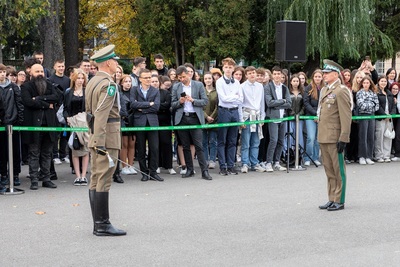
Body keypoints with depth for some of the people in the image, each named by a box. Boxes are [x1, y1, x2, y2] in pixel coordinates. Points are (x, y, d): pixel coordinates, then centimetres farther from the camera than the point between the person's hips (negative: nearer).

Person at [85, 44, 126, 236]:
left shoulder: (92, 82, 15)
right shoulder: (108, 85, -14)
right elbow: (101, 114, -22)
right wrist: (100, 143, -25)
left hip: (95, 136, 10)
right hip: (107, 136, -10)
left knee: (95, 180, 10)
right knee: (103, 181, -7)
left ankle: (98, 224, 17)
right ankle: (103, 225, -3)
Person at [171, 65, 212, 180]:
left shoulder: (199, 85, 5)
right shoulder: (176, 87, 10)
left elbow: (205, 101, 2)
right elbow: (173, 105, 10)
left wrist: (193, 100, -12)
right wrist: (180, 102, -10)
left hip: (195, 118, -3)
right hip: (182, 119, 3)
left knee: (199, 146, -7)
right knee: (185, 146, 7)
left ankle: (205, 171, -5)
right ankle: (189, 170, 16)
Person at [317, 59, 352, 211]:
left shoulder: (341, 91, -11)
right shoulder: (324, 90, 15)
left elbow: (346, 117, -15)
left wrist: (343, 139, -19)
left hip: (335, 138, -8)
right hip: (324, 137, 8)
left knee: (338, 170, 1)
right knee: (329, 170, 14)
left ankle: (339, 201, 9)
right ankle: (332, 199, 22)